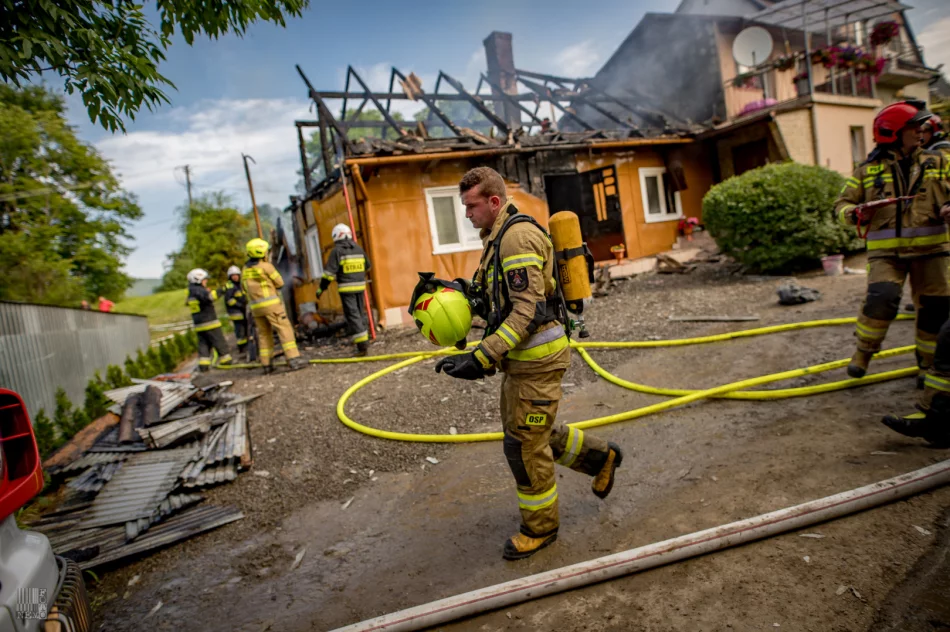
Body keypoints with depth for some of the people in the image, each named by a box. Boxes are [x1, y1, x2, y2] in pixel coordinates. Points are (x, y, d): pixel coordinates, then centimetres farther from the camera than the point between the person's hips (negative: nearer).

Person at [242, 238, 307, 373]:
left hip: (255, 306, 7)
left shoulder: (245, 270, 12)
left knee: (264, 334, 12)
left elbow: (245, 290, 17)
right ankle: (293, 359, -15)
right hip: (271, 304, -7)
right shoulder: (266, 266, -8)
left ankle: (266, 364, 13)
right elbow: (280, 283, -2)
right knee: (285, 329, -7)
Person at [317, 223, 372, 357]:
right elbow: (367, 266, 21)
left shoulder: (337, 251, -7)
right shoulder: (358, 248, 10)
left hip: (346, 288, -5)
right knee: (361, 312, 18)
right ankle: (364, 338, 26)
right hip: (360, 286, 6)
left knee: (352, 315, -5)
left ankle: (361, 345, -10)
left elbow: (330, 272, -12)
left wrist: (321, 288, -6)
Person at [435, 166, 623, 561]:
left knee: (524, 446, 2)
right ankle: (600, 456, 39)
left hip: (537, 358, -10)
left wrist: (481, 358, -29)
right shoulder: (499, 236, 14)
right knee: (528, 432, 21)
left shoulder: (518, 236, -19)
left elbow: (529, 310, -26)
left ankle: (540, 528, 24)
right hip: (521, 355, 10)